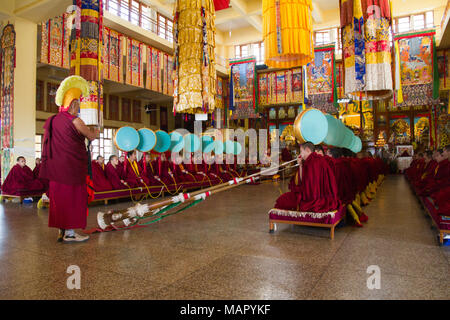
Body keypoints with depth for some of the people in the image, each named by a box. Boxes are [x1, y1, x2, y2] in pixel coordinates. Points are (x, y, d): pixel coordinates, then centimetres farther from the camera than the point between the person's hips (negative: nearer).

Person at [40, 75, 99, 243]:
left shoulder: (52, 120, 9)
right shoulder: (74, 121, -13)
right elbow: (92, 136, -1)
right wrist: (96, 131, 18)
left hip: (56, 166, 7)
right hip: (72, 166, -7)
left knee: (60, 196, 13)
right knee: (72, 197, 1)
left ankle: (61, 231, 21)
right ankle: (69, 233, 7)